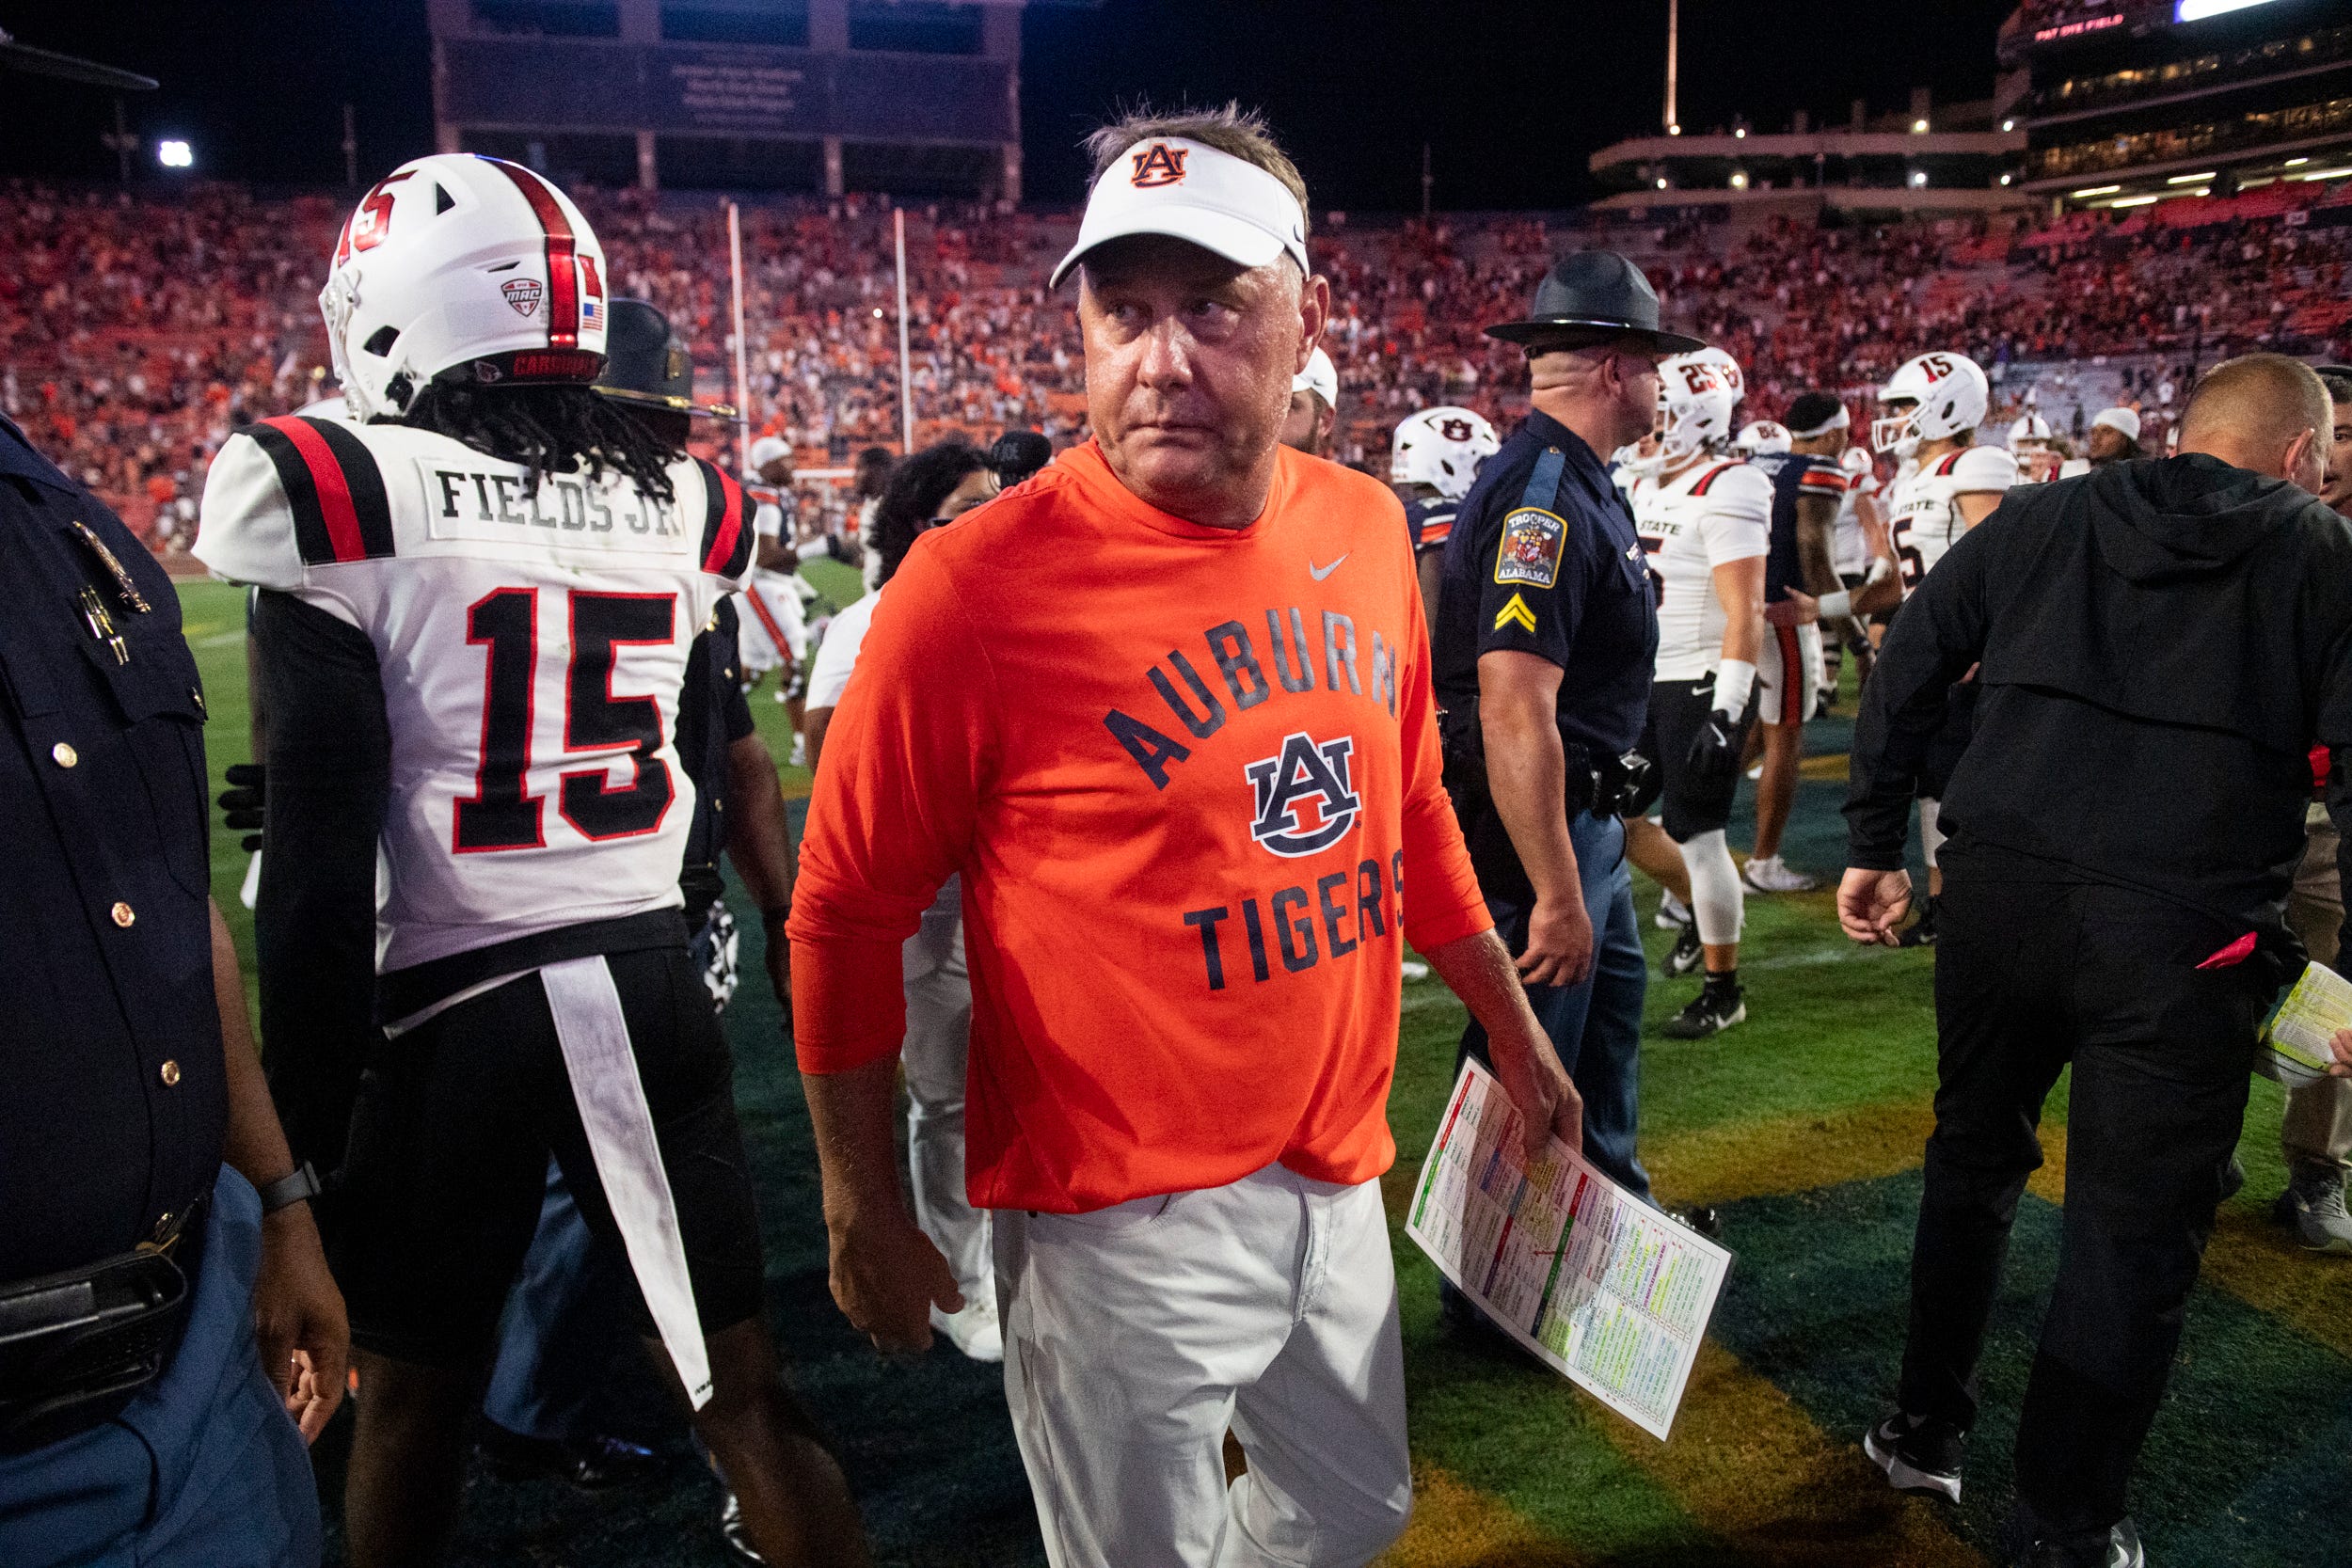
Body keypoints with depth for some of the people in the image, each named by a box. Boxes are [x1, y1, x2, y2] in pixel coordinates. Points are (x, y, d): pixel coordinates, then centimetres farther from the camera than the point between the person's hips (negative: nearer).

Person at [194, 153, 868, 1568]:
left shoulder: (336, 496, -10)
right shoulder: (683, 507, 3)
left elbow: (323, 854, -12)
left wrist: (309, 1113, -5)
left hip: (453, 1013, -3)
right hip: (653, 985, 3)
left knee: (413, 1401, 19)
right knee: (747, 1395, 12)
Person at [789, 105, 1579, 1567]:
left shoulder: (1367, 529, -1)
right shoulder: (981, 586, -19)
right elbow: (847, 913, -12)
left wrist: (1514, 1030, 19)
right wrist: (865, 1214, -6)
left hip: (1338, 1172, 7)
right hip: (1123, 1218, -6)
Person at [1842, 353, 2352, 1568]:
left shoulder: (2038, 520, 11)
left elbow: (1903, 676, 10)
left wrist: (1873, 847, 15)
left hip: (1998, 894, 3)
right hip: (2182, 930, -3)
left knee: (1973, 1160, 22)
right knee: (2132, 1230, 9)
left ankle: (1923, 1429, 35)